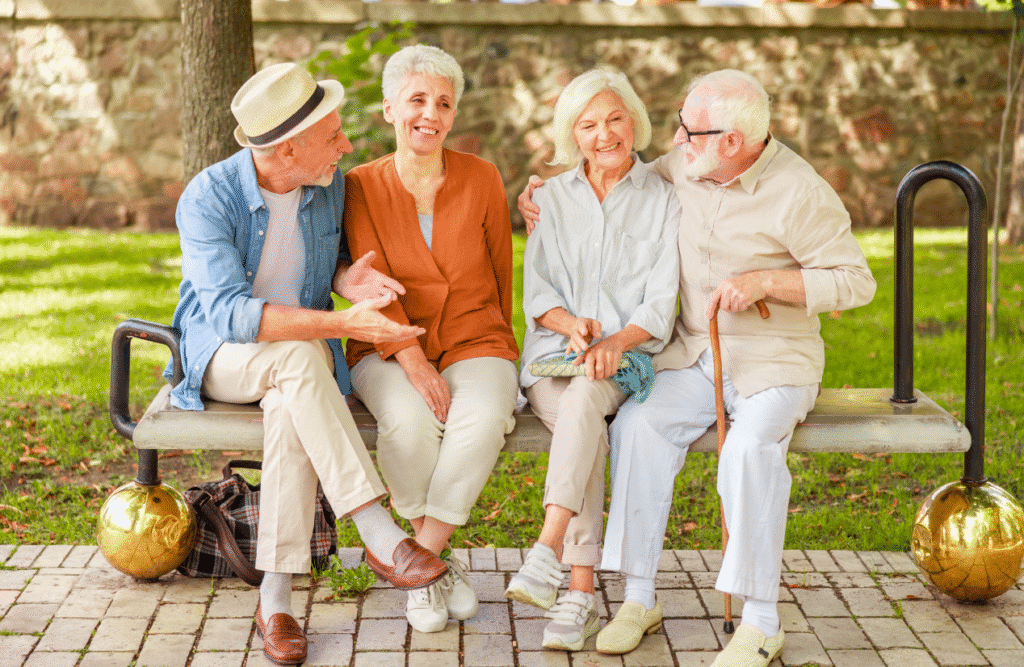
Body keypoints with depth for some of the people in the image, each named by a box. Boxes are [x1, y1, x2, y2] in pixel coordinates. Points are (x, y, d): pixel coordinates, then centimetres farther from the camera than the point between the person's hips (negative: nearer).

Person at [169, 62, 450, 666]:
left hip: (303, 357, 3)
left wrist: (350, 280, -12)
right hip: (222, 357, -3)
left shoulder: (330, 186, -3)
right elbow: (229, 313, -30)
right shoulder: (207, 199, -19)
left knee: (291, 406, -35)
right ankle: (379, 535, -38)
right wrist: (345, 324, -38)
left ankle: (276, 600, -32)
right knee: (298, 356, -38)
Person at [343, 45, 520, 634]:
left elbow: (501, 272, 12)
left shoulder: (482, 178, 3)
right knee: (410, 423, -34)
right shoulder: (362, 187, 1)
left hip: (476, 343, 1)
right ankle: (439, 556, -9)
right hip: (389, 350, -1)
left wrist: (499, 355, 9)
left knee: (484, 419, -33)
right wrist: (413, 361, -21)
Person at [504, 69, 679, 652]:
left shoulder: (664, 201, 8)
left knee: (586, 395, -37)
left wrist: (616, 341, -20)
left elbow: (662, 303, 0)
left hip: (629, 357, -1)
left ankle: (547, 551, -43)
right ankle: (582, 593, -34)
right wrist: (571, 325, -14)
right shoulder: (552, 197, 15)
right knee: (586, 431, -32)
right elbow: (537, 289, 8)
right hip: (555, 351, 1)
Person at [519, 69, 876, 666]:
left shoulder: (800, 192, -11)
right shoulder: (680, 170, 4)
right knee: (638, 425, -24)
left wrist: (764, 282, -18)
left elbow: (857, 281, -9)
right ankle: (640, 598, -15)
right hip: (692, 354, 5)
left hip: (774, 359, -4)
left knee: (751, 448, -33)